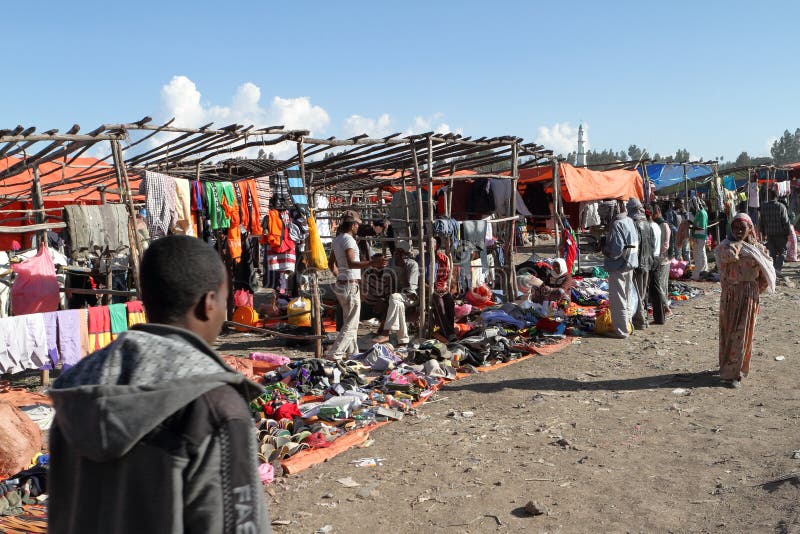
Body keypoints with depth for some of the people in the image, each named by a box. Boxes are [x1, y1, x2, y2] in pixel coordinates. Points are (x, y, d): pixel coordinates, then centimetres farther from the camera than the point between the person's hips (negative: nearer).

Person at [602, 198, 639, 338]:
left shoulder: (616, 224, -21)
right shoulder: (630, 221, 6)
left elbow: (616, 250, -25)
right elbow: (636, 243, 13)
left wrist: (604, 249, -7)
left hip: (618, 266, -9)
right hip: (630, 265, 9)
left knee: (617, 300, 1)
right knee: (626, 298, 19)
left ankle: (621, 330, 7)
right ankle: (627, 325, 29)